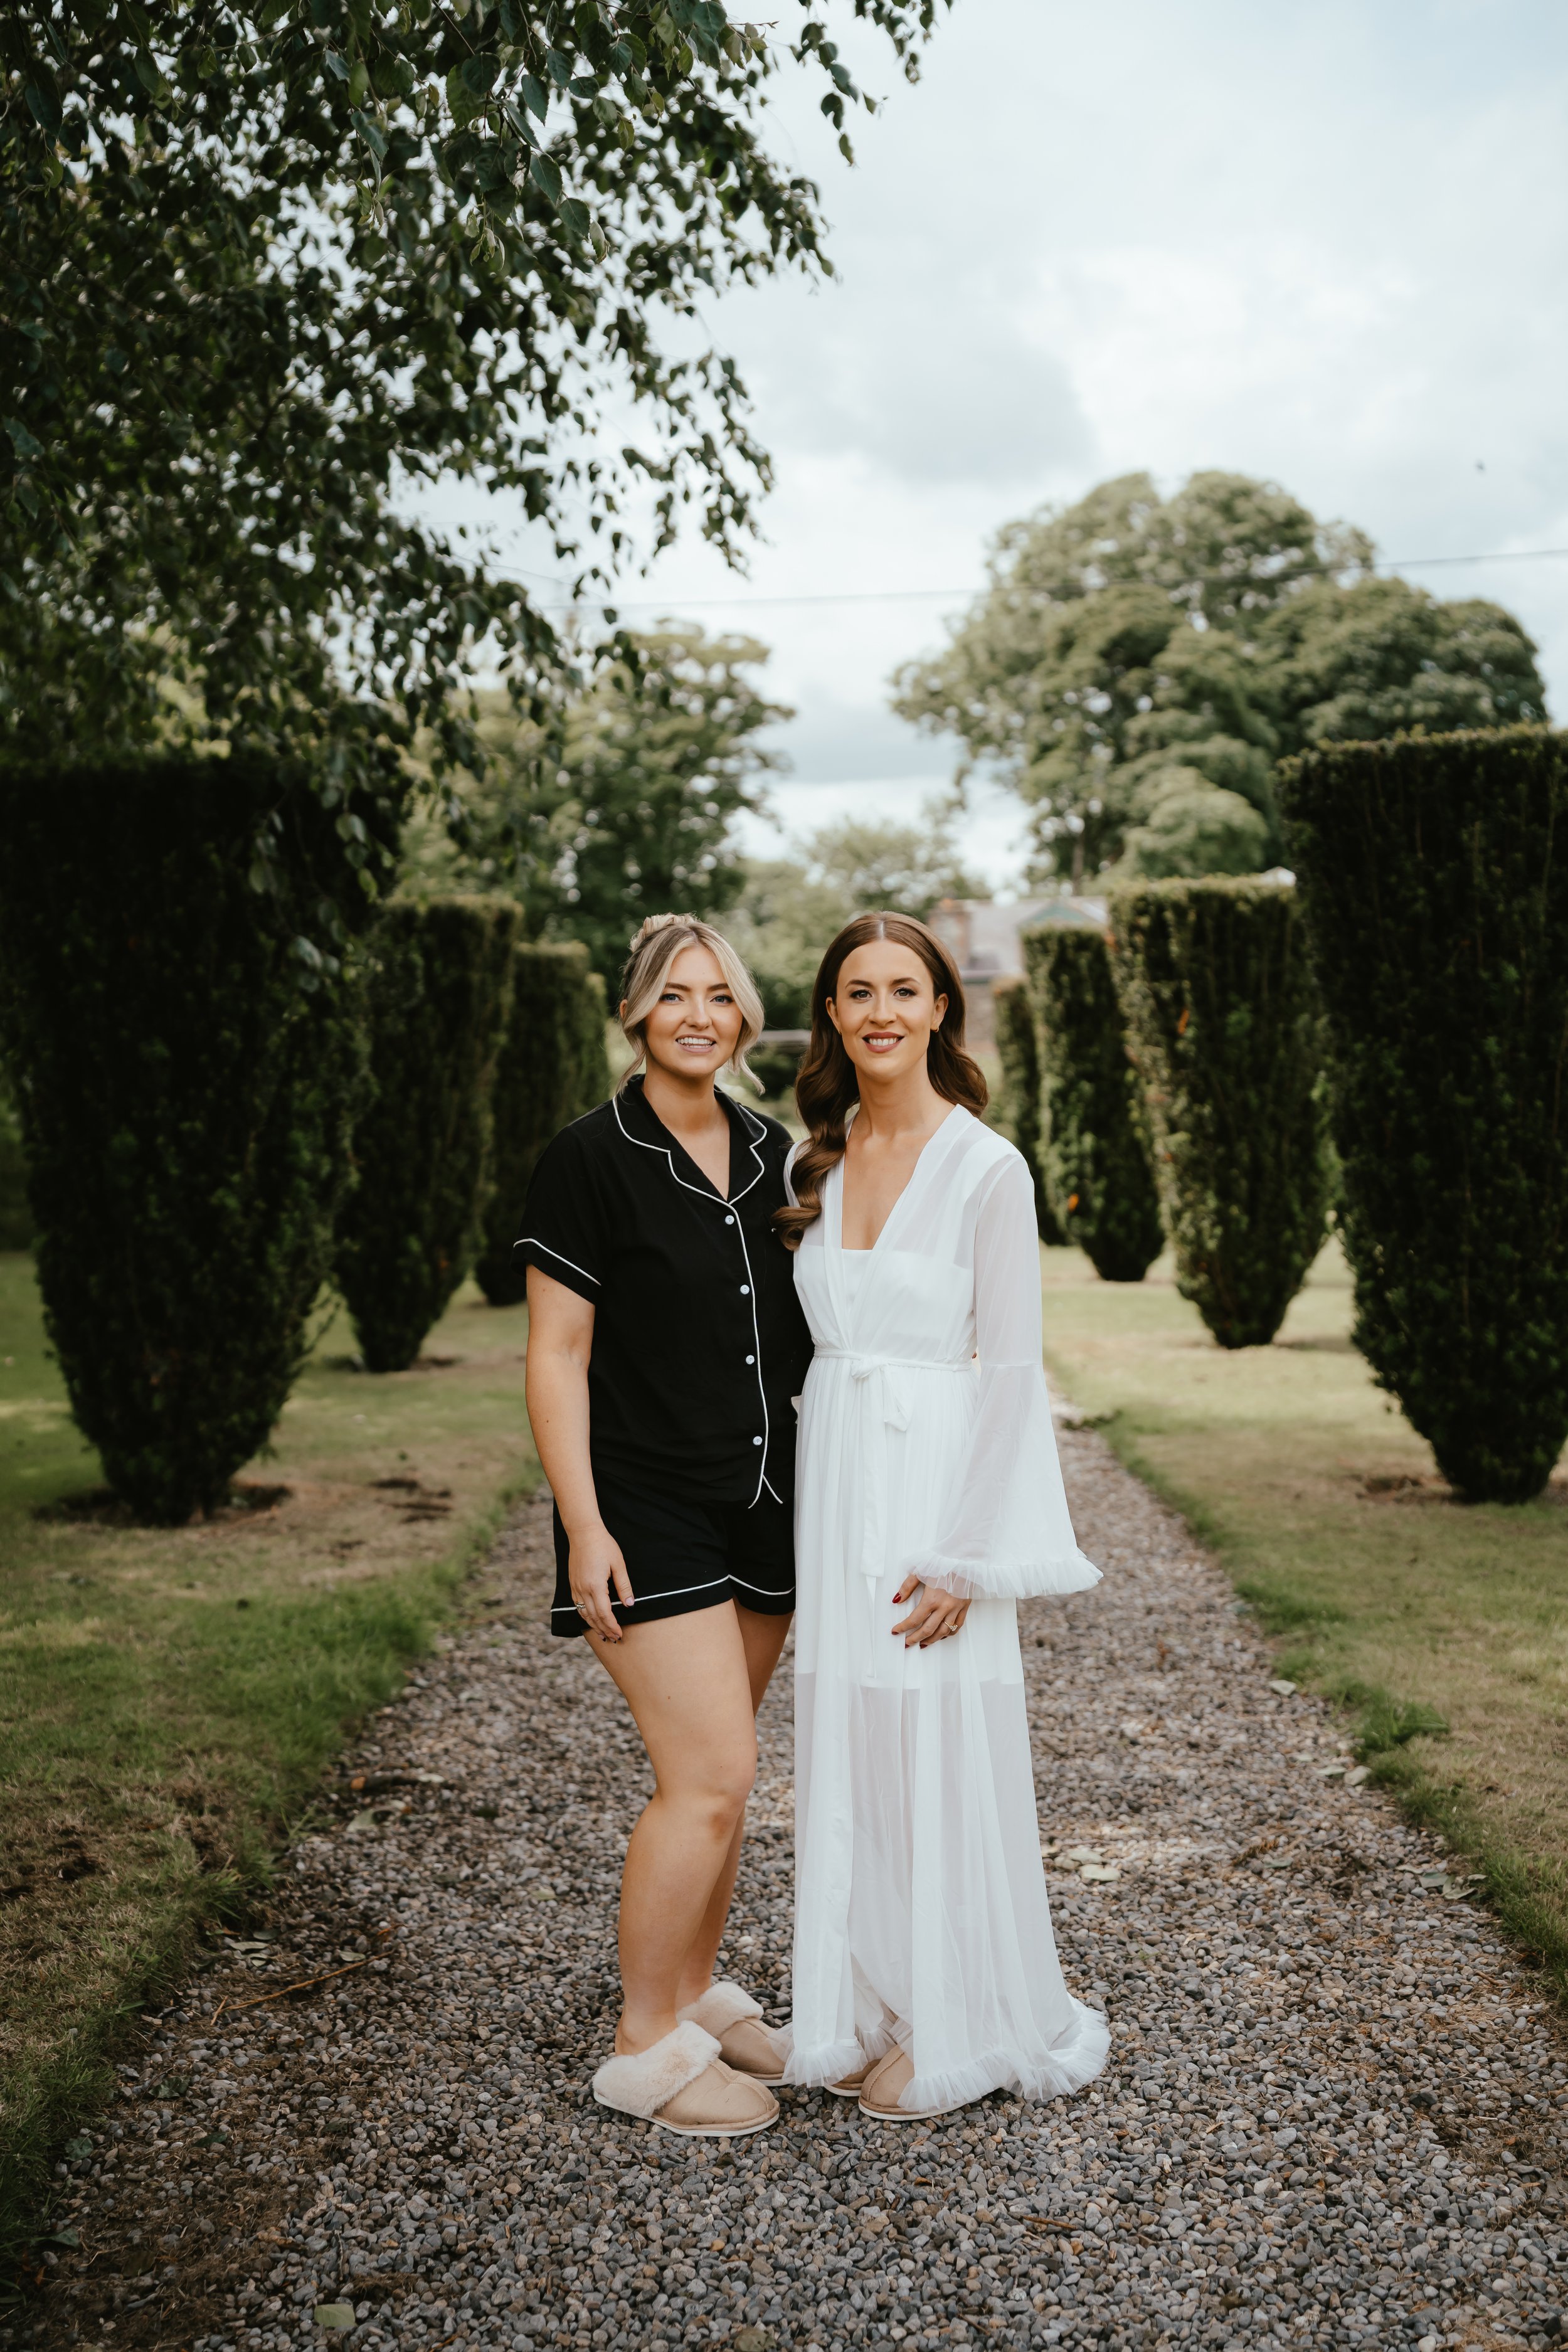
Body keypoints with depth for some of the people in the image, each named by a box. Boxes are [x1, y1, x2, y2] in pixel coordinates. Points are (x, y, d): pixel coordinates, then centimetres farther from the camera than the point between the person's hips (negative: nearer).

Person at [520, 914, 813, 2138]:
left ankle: (695, 1993, 30)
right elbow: (557, 1357, -10)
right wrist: (584, 1528, -15)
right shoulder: (592, 1161, -9)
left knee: (718, 1771, 14)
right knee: (711, 1775, -9)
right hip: (649, 1504, -6)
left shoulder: (772, 1153, 8)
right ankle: (643, 2047, 7)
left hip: (762, 1497, 6)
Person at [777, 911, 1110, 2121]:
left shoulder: (986, 1169, -10)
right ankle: (872, 2008, 27)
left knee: (943, 1757, 2)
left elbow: (1011, 1373, -11)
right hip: (835, 1486, 6)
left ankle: (954, 2030, 19)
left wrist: (965, 1558, -15)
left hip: (939, 1487, -5)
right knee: (848, 1755, 12)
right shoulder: (814, 1164, 8)